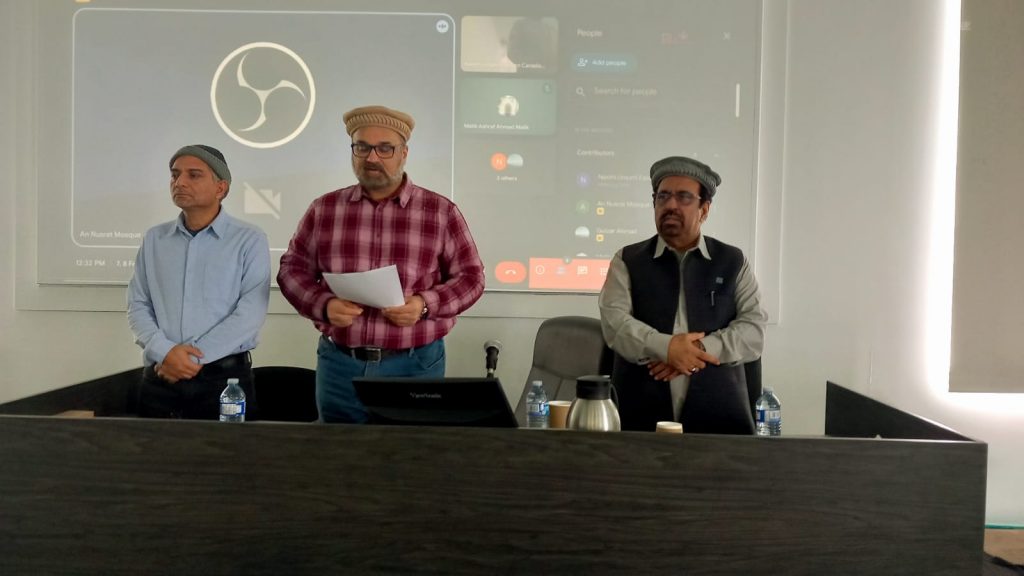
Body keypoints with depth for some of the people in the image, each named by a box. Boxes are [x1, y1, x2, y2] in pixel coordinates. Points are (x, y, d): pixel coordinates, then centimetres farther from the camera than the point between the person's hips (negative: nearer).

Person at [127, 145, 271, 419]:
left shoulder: (249, 240, -2)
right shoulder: (154, 239, 11)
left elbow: (251, 312, -11)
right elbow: (138, 305, 7)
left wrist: (194, 357, -15)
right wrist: (164, 352, -11)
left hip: (225, 376, -3)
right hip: (160, 376, 4)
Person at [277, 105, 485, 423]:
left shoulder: (441, 212, -1)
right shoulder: (324, 209, 5)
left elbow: (470, 276, 1)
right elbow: (293, 269, 8)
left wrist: (424, 304, -16)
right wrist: (324, 305, -11)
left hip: (415, 364, -2)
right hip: (339, 363, 2)